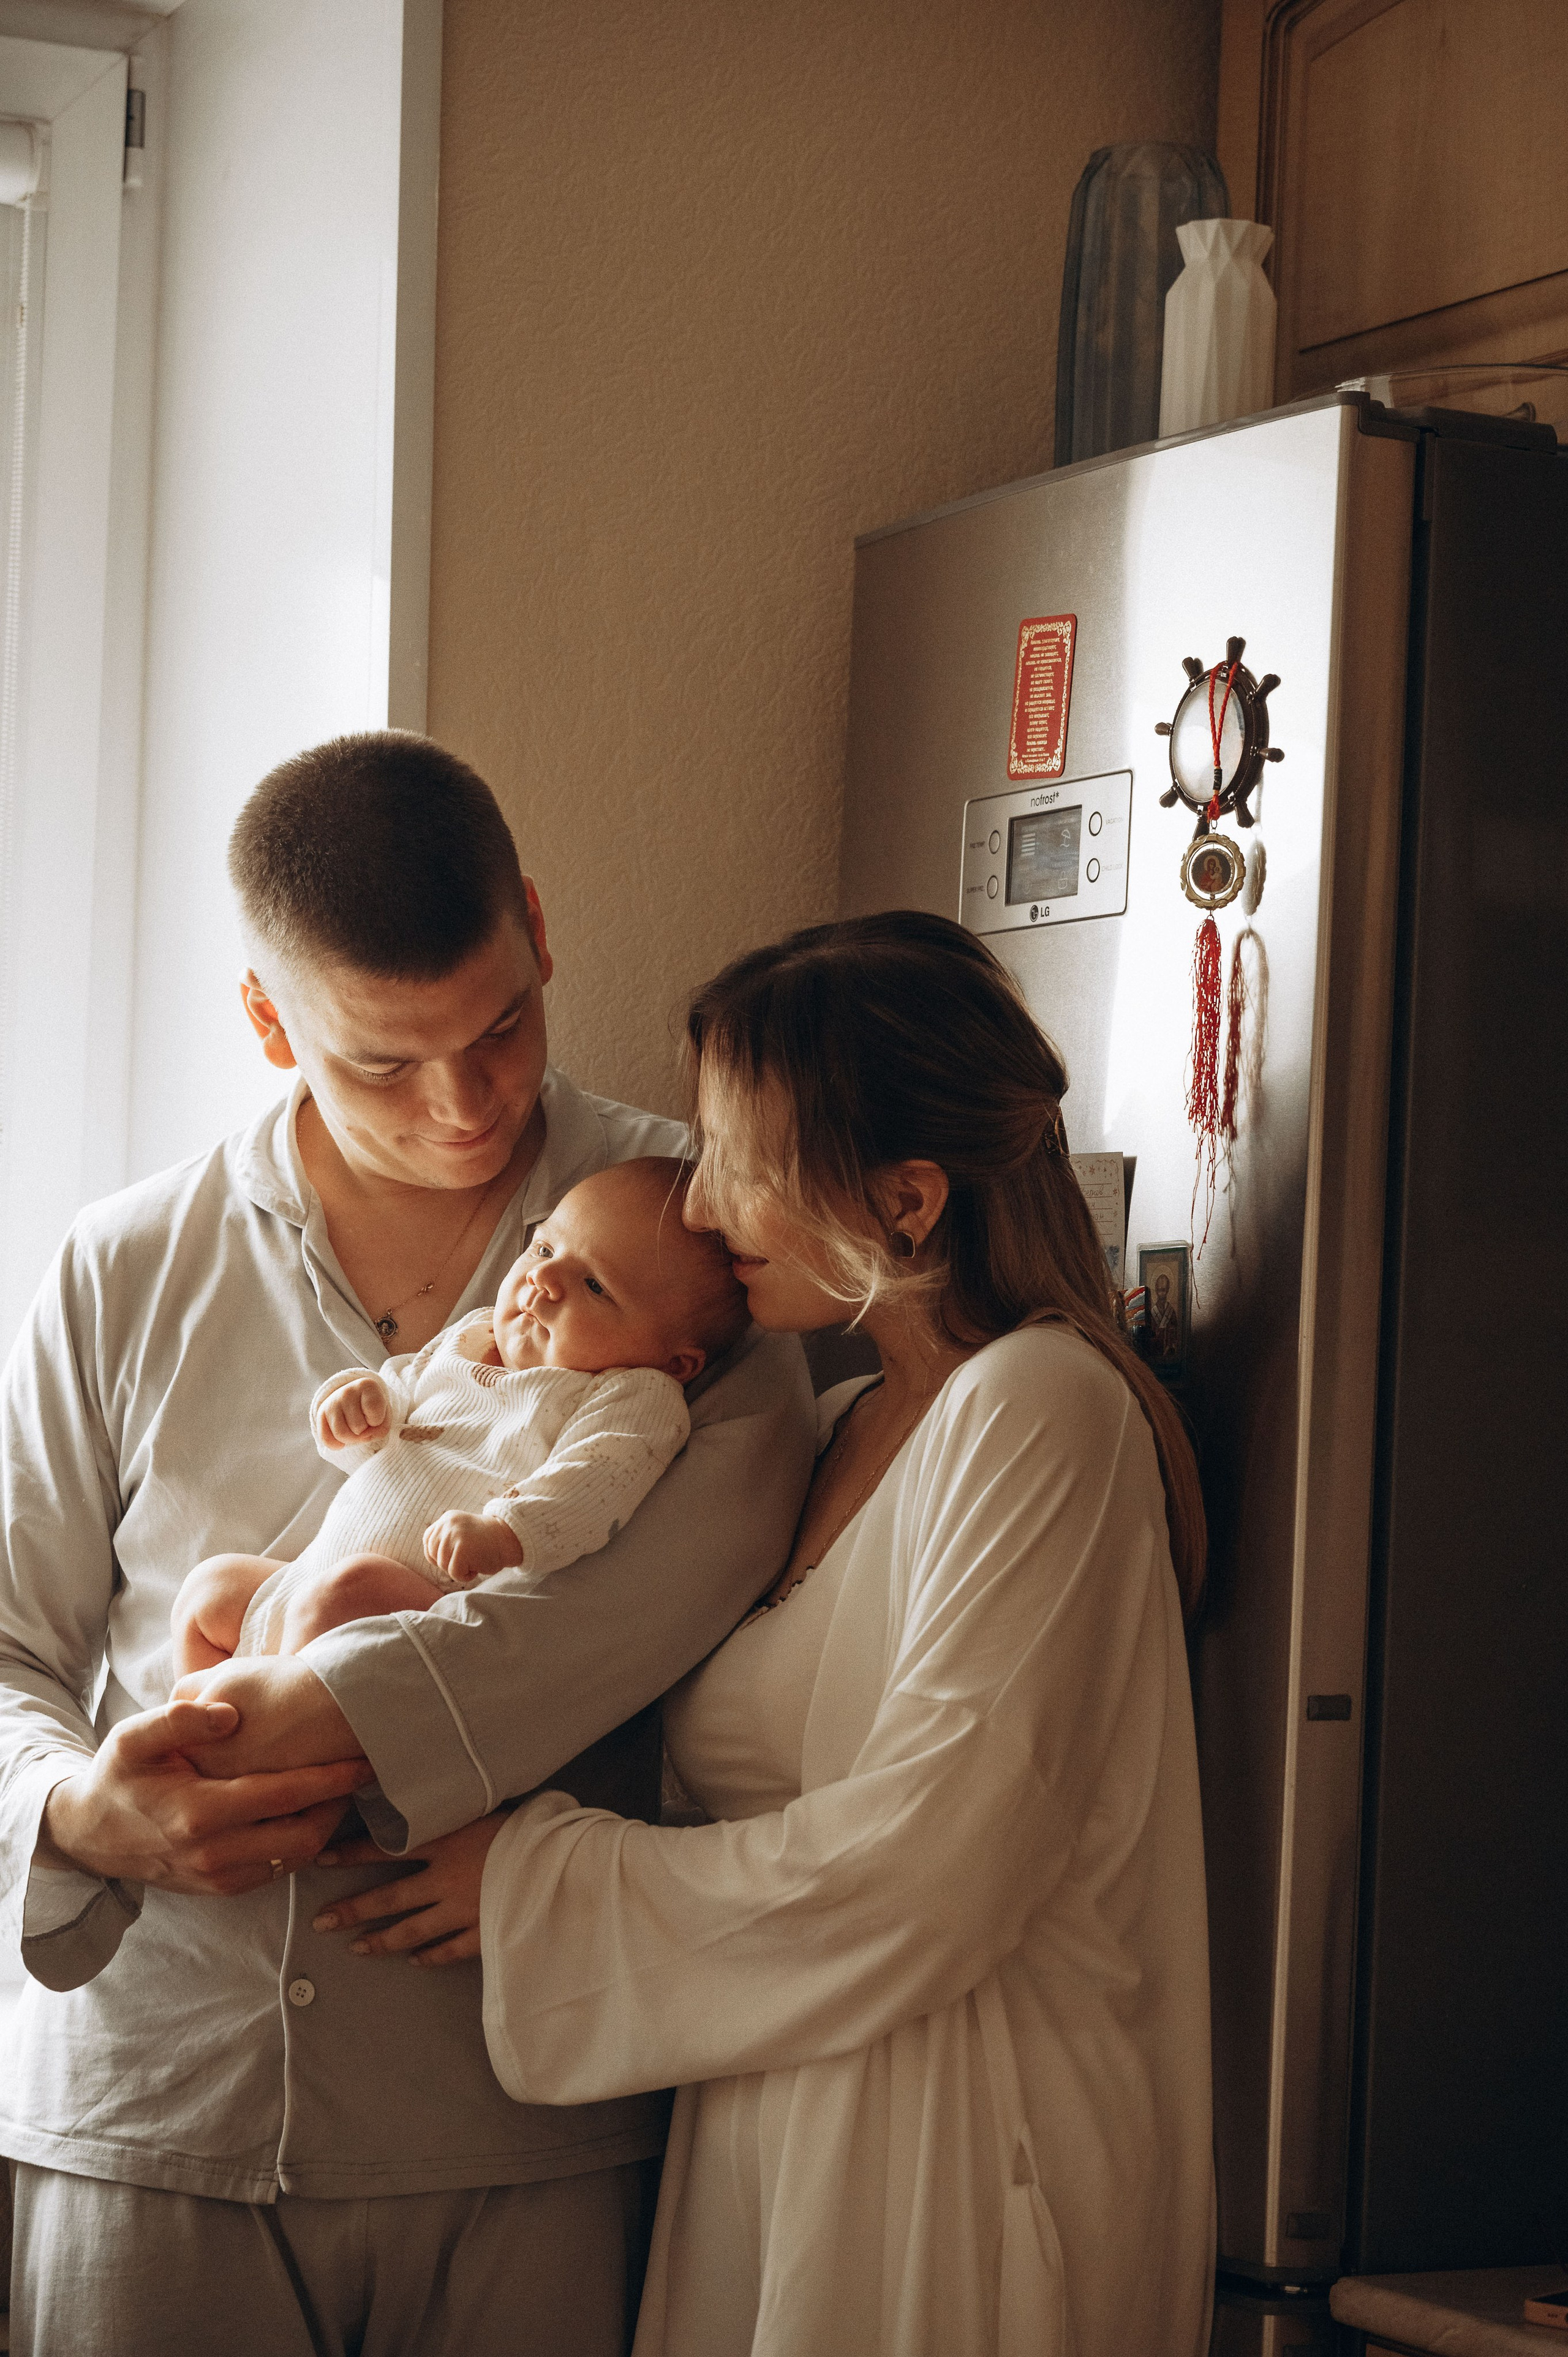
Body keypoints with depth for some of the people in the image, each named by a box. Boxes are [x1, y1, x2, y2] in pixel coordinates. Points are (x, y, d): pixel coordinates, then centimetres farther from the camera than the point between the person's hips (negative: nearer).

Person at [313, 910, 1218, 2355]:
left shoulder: (1038, 1409, -13)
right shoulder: (837, 1432, 15)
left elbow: (923, 1863, -20)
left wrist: (548, 1887, -13)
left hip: (961, 2176, -8)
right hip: (768, 2154, 8)